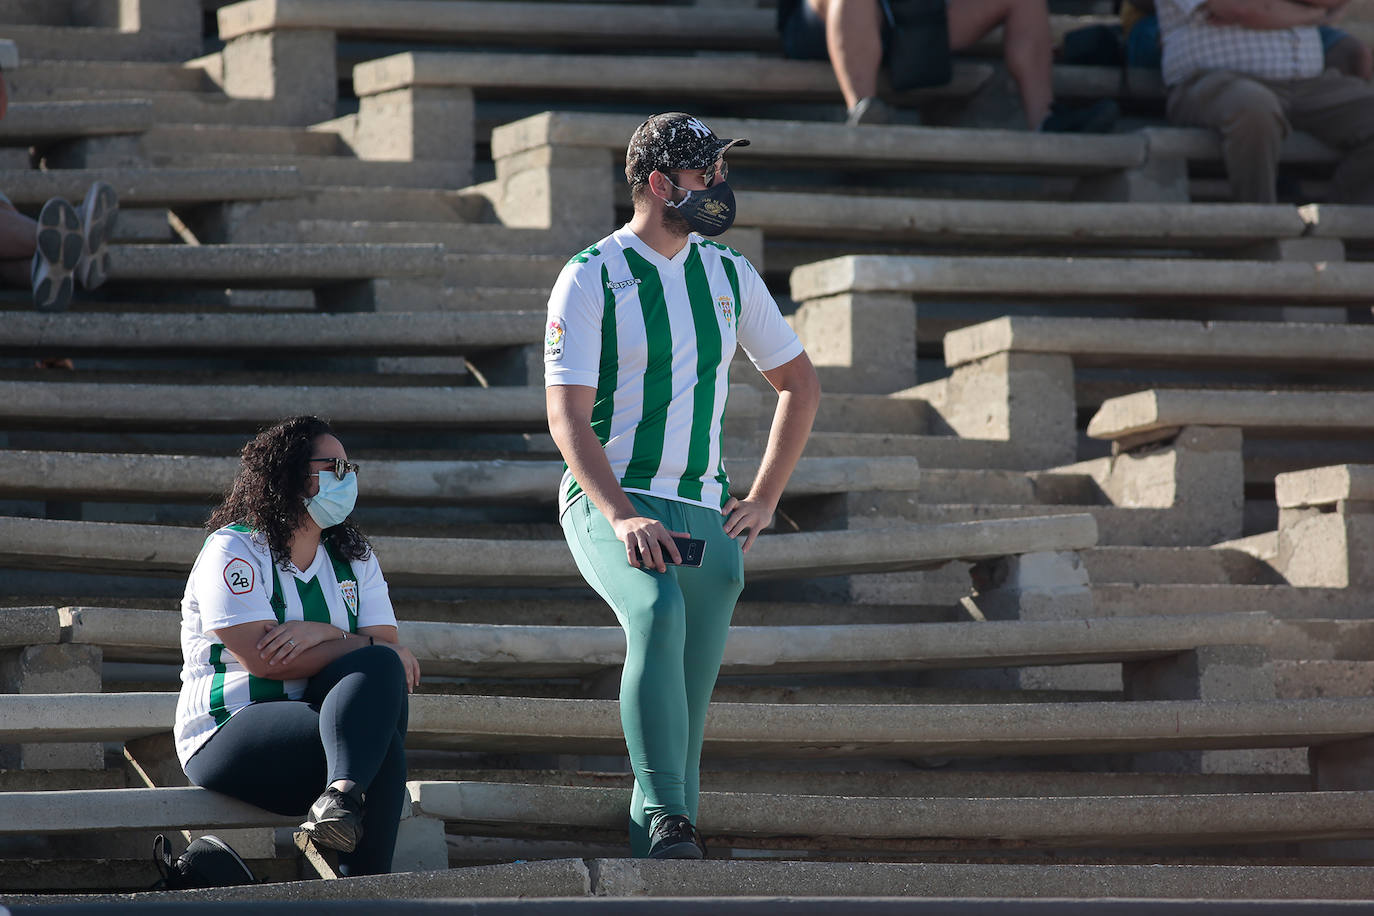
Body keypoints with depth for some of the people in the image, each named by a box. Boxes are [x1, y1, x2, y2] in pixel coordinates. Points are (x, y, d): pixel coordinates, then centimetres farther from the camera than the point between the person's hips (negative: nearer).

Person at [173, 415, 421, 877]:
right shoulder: (233, 550, -4)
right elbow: (265, 660, -16)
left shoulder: (355, 559, 17)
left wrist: (323, 634, -15)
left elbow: (389, 648, 3)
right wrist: (356, 647, -12)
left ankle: (340, 794, -45)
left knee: (382, 671, -28)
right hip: (229, 732, -6)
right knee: (382, 744, -30)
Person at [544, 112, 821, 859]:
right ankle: (664, 819, -34)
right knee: (658, 612, -32)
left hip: (701, 510, 6)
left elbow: (799, 385, 22)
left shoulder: (728, 275, 11)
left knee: (692, 683, -3)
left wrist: (763, 502, 11)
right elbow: (566, 416, -11)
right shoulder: (591, 279, -5)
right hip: (608, 499, -6)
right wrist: (622, 517, -25)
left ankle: (663, 830, 9)